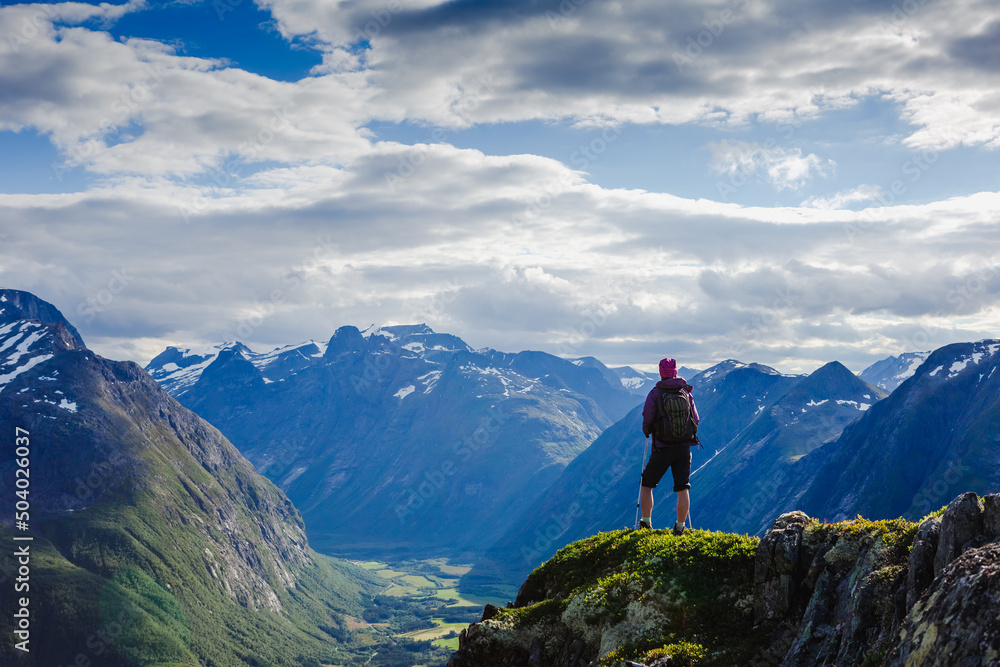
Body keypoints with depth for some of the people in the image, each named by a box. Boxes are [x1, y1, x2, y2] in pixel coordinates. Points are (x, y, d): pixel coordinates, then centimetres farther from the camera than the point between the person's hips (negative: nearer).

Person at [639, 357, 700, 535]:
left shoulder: (655, 393, -5)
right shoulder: (687, 392, 5)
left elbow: (647, 420, -11)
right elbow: (696, 420, 8)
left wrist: (647, 432, 11)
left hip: (662, 448, -2)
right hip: (684, 448, 3)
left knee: (647, 484, 13)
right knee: (682, 489, 8)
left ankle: (646, 524, 10)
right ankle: (680, 527, 9)